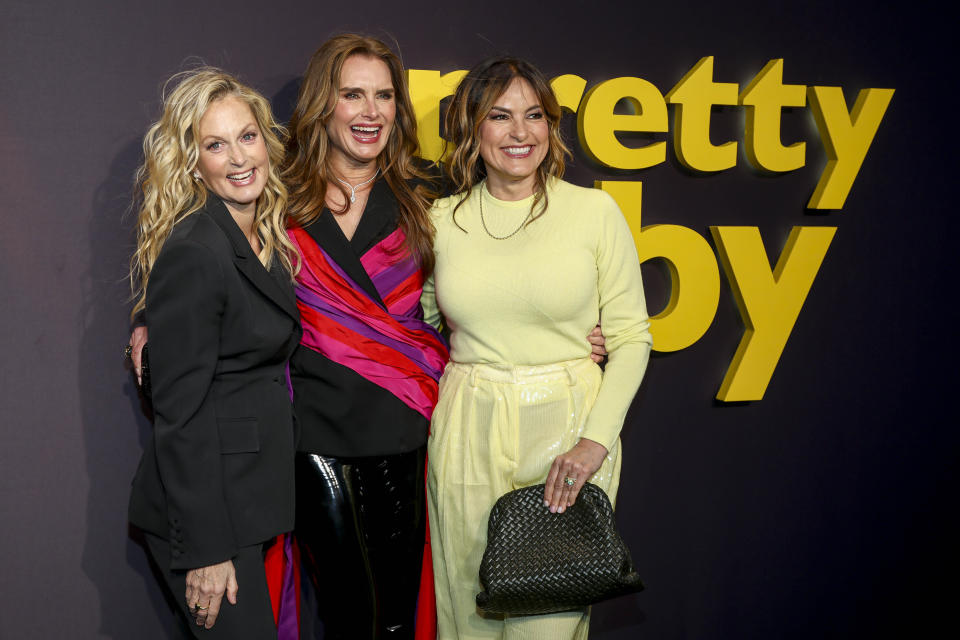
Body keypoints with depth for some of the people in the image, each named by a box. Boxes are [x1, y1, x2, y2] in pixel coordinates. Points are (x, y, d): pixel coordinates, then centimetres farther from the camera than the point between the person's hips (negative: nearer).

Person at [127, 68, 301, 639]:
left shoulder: (268, 238, 7)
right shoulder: (192, 253, -19)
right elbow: (180, 412, -20)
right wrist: (204, 550, -19)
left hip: (254, 494, 8)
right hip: (208, 508, -8)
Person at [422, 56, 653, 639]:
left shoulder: (594, 210, -3)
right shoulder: (442, 219, 5)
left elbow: (631, 336, -2)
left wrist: (596, 439, -12)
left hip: (568, 430, -2)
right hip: (468, 436, 2)